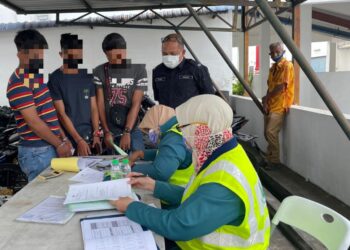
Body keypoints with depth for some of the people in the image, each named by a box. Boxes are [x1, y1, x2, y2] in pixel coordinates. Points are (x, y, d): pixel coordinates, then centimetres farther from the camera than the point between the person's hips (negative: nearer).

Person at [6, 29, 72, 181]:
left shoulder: (38, 76, 12)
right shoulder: (19, 83, -17)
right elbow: (33, 121, -20)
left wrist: (63, 138, 10)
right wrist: (59, 144, -13)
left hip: (51, 147, 9)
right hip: (37, 152, -9)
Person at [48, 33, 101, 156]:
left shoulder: (88, 76, 5)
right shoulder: (54, 79, -8)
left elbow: (94, 108, 6)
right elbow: (61, 114, -12)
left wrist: (96, 134, -5)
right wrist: (79, 140, -17)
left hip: (89, 137, 4)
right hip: (68, 139, -4)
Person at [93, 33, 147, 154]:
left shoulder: (139, 70, -4)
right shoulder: (99, 72, 1)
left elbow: (136, 104, -8)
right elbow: (100, 104, 1)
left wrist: (127, 132, -13)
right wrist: (107, 132, -5)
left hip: (133, 130, -1)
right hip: (111, 131, 1)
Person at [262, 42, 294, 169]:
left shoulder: (287, 65, -10)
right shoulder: (273, 67, 17)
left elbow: (281, 86, -16)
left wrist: (266, 98, -6)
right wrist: (266, 101, -2)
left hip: (280, 105, -8)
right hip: (270, 105, 9)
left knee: (271, 132, -14)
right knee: (267, 133, 9)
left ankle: (275, 161, -2)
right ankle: (269, 158, 22)